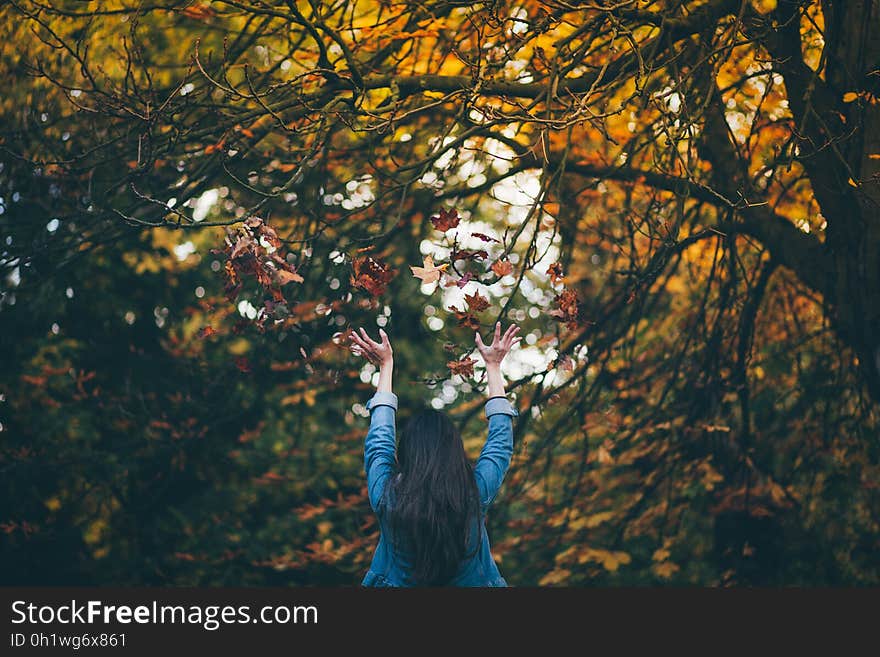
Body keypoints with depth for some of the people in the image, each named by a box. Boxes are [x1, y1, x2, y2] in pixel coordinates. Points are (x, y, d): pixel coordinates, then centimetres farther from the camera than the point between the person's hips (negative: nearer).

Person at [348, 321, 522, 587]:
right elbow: (500, 443, -6)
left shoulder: (386, 497, -23)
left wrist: (386, 367, 4)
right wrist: (493, 366, 3)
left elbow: (378, 442, -5)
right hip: (469, 583, 0)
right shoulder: (476, 495, -23)